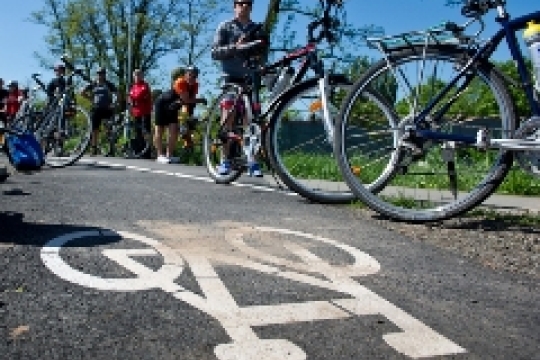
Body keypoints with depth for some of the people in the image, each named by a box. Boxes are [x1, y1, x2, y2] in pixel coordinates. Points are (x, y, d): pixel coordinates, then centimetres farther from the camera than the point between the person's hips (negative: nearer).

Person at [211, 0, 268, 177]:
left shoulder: (257, 29, 16)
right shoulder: (225, 27, 7)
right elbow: (215, 52, -2)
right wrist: (234, 47, -17)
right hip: (232, 77, -2)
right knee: (228, 119, -6)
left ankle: (252, 161, 0)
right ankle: (225, 160, 0)